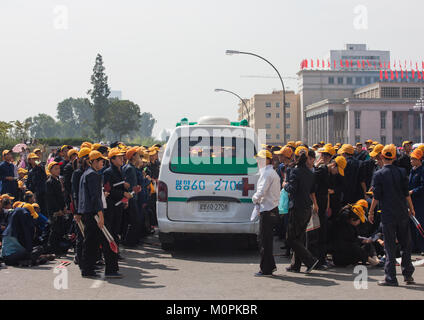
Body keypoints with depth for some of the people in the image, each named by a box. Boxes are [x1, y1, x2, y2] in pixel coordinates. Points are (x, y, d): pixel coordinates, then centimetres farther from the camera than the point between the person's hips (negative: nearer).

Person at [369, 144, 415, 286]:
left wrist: (371, 212, 3)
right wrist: (411, 208, 13)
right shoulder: (402, 172, -1)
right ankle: (408, 274, 17)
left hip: (387, 215, -2)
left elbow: (376, 197, -8)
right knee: (406, 244, 14)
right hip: (402, 213, 2)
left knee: (390, 246, 2)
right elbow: (406, 193, 1)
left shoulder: (378, 175, -8)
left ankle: (391, 278, 2)